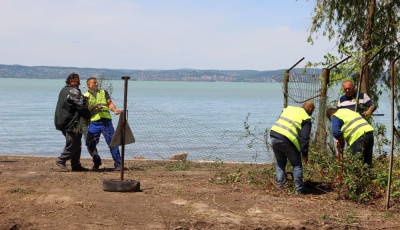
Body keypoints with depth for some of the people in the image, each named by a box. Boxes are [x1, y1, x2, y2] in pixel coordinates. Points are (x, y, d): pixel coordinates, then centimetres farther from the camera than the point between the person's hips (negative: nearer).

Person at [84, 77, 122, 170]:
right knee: (90, 144, -3)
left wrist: (115, 110, -9)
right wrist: (95, 106, -15)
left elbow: (110, 103, 11)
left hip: (106, 121, 0)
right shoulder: (85, 96, 14)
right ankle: (97, 162, 19)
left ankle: (118, 164, -4)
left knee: (112, 142, -9)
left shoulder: (103, 92, 19)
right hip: (94, 122, 0)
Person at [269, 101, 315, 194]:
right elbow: (304, 138, -4)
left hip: (274, 136, 5)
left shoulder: (288, 109, 21)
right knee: (297, 165, 10)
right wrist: (305, 154, 0)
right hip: (287, 141, -5)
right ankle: (300, 190, 9)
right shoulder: (306, 119, 3)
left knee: (280, 163, 23)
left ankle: (280, 185, 17)